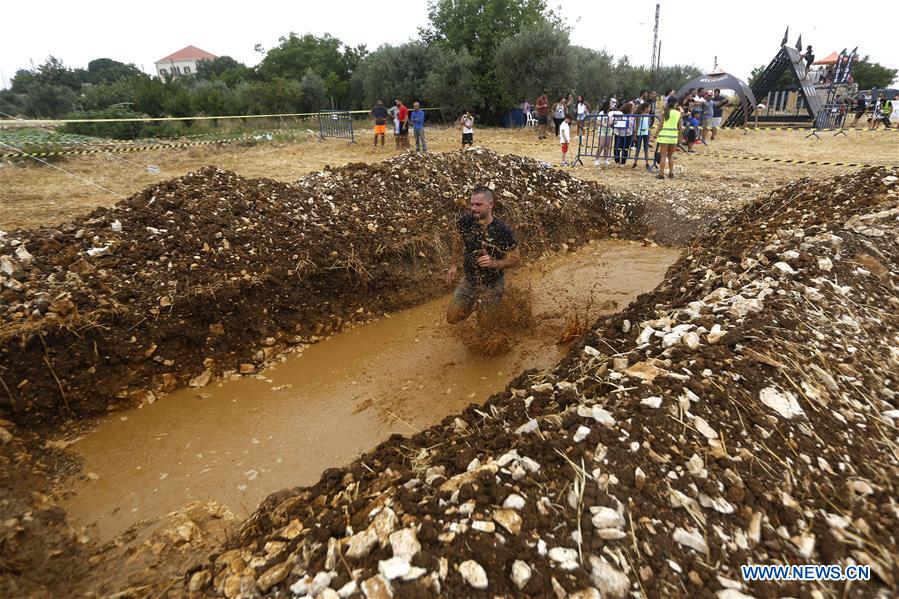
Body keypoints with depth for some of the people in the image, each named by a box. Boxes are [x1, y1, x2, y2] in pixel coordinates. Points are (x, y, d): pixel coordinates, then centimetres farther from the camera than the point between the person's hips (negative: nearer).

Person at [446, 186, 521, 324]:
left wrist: (493, 263, -31)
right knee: (452, 318, 11)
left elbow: (515, 259, -15)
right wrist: (453, 264, 9)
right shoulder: (464, 222, -15)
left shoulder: (503, 230, -25)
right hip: (468, 280, 3)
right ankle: (475, 303, 38)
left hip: (492, 285, -3)